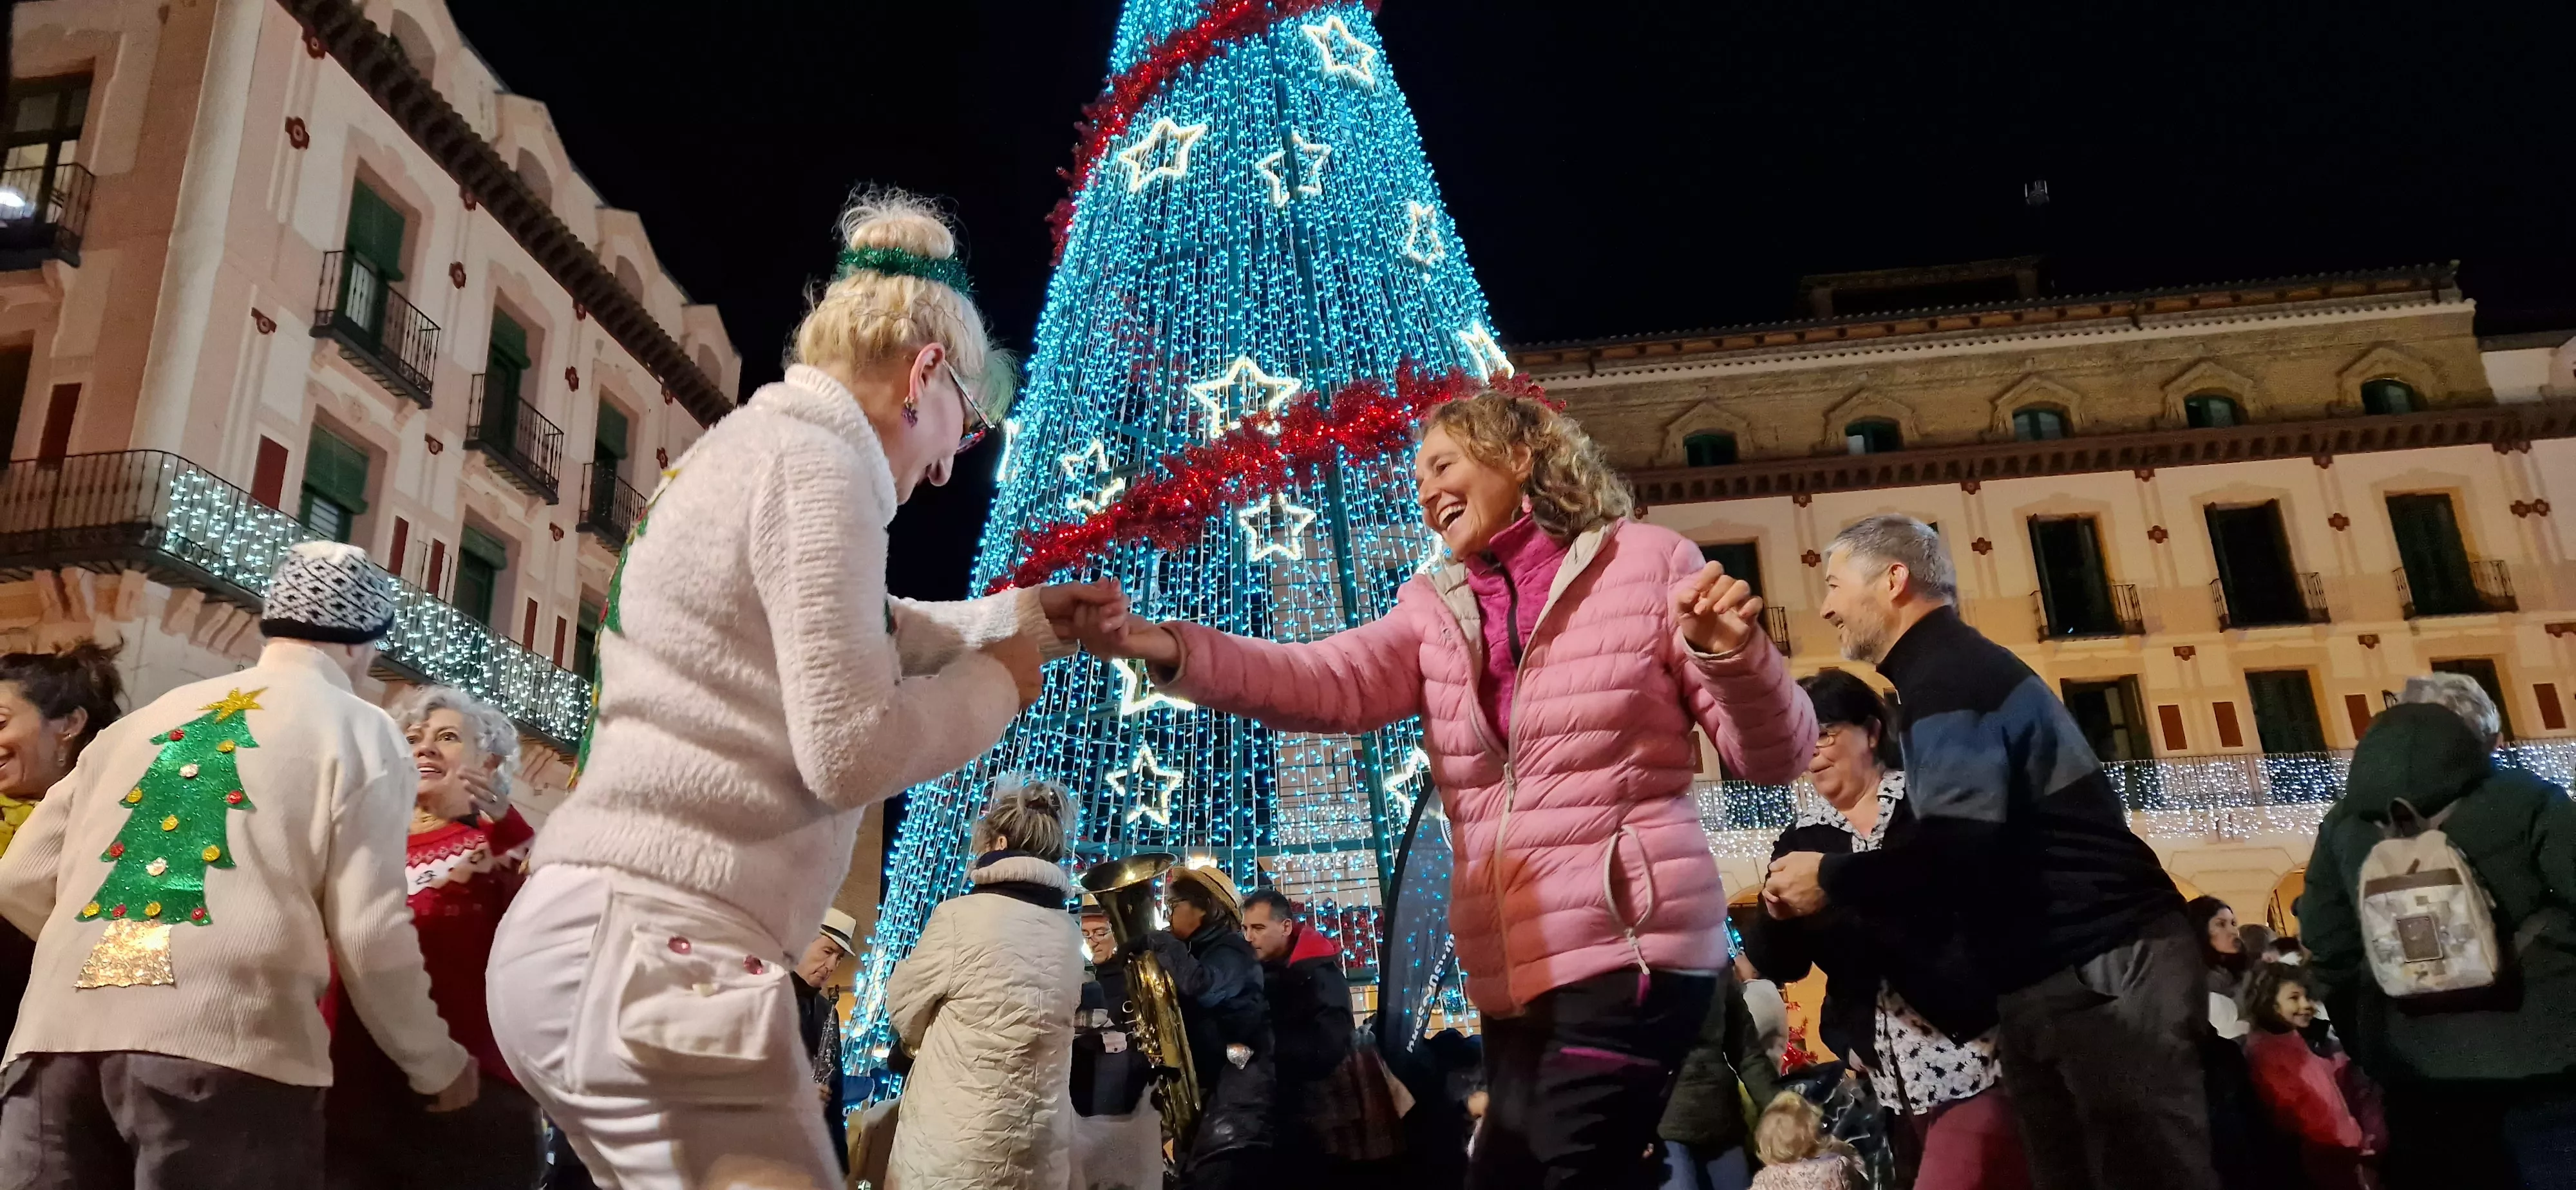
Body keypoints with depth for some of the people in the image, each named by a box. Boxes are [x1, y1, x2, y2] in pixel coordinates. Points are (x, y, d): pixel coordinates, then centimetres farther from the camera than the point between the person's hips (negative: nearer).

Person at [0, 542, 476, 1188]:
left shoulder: (147, 716, 23)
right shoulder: (362, 732, 6)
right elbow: (370, 934, -3)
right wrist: (438, 1066, 10)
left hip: (57, 1037, 5)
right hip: (221, 1042, -5)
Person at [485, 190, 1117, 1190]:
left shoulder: (752, 443, 21)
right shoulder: (818, 463, -11)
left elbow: (843, 634, 36)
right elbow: (851, 750, -16)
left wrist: (1010, 616, 35)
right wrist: (996, 681, 1)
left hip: (594, 931, 11)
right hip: (652, 945, -11)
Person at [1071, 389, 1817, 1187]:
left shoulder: (1646, 562, -1)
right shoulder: (1434, 611, 11)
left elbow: (1775, 758, 0)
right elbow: (1324, 682, -7)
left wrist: (1735, 655, -21)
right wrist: (1160, 646, -22)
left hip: (1628, 943, -6)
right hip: (1512, 969, 6)